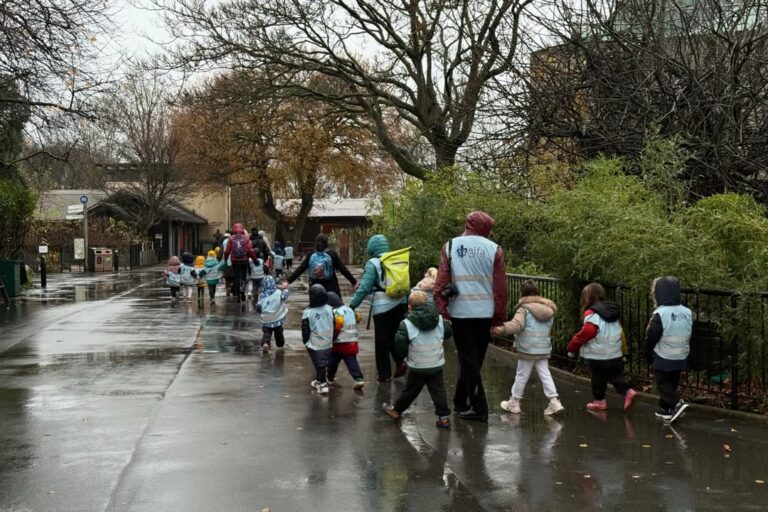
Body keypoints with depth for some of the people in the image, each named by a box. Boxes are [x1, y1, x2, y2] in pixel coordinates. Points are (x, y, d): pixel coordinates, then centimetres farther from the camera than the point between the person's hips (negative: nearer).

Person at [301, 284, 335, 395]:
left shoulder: (308, 312, -16)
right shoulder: (330, 309, -4)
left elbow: (305, 329, -8)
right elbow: (334, 325, 4)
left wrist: (305, 340, 9)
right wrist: (332, 338, 18)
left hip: (314, 344, -4)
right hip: (328, 343, 4)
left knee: (319, 364, 4)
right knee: (324, 363, 18)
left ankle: (322, 384, 5)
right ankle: (319, 381, 32)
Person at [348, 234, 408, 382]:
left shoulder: (372, 264, -9)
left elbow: (364, 288, -15)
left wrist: (352, 305, -10)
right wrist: (407, 301, 18)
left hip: (383, 307, -5)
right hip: (400, 303, 5)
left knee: (382, 341, 5)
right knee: (394, 336, 19)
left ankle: (384, 374, 11)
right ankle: (400, 361, 0)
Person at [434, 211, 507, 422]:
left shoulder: (451, 246, 1)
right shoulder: (494, 249, 0)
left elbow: (441, 282, -4)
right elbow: (500, 288, 0)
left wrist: (441, 311, 0)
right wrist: (499, 318, 7)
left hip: (460, 311, -1)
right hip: (484, 313, 1)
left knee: (468, 359, 6)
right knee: (475, 359, 16)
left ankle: (479, 408, 3)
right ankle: (460, 402, 26)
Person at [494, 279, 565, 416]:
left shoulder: (524, 309, -12)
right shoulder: (549, 309, 12)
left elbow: (516, 324, -28)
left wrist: (502, 329, -39)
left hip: (527, 350, -6)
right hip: (544, 349, 6)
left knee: (521, 376, 5)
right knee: (545, 374, 9)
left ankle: (514, 403, 17)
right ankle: (554, 402, 1)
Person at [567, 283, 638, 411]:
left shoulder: (591, 314, -16)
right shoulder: (612, 311, 10)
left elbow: (586, 333, -24)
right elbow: (621, 334, 16)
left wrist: (572, 347, -14)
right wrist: (624, 351, 24)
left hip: (598, 356, -7)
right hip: (616, 355, 7)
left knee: (598, 378, 8)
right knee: (616, 375, 13)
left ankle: (599, 401, 18)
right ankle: (628, 391, -5)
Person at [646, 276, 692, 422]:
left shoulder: (660, 314, -20)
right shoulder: (687, 312, 1)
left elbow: (651, 339, -14)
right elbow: (689, 337, 11)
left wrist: (649, 359, -2)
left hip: (663, 359, -6)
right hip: (681, 359, 6)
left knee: (663, 383, 6)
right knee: (672, 383, 17)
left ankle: (676, 404, -13)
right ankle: (665, 409, 24)